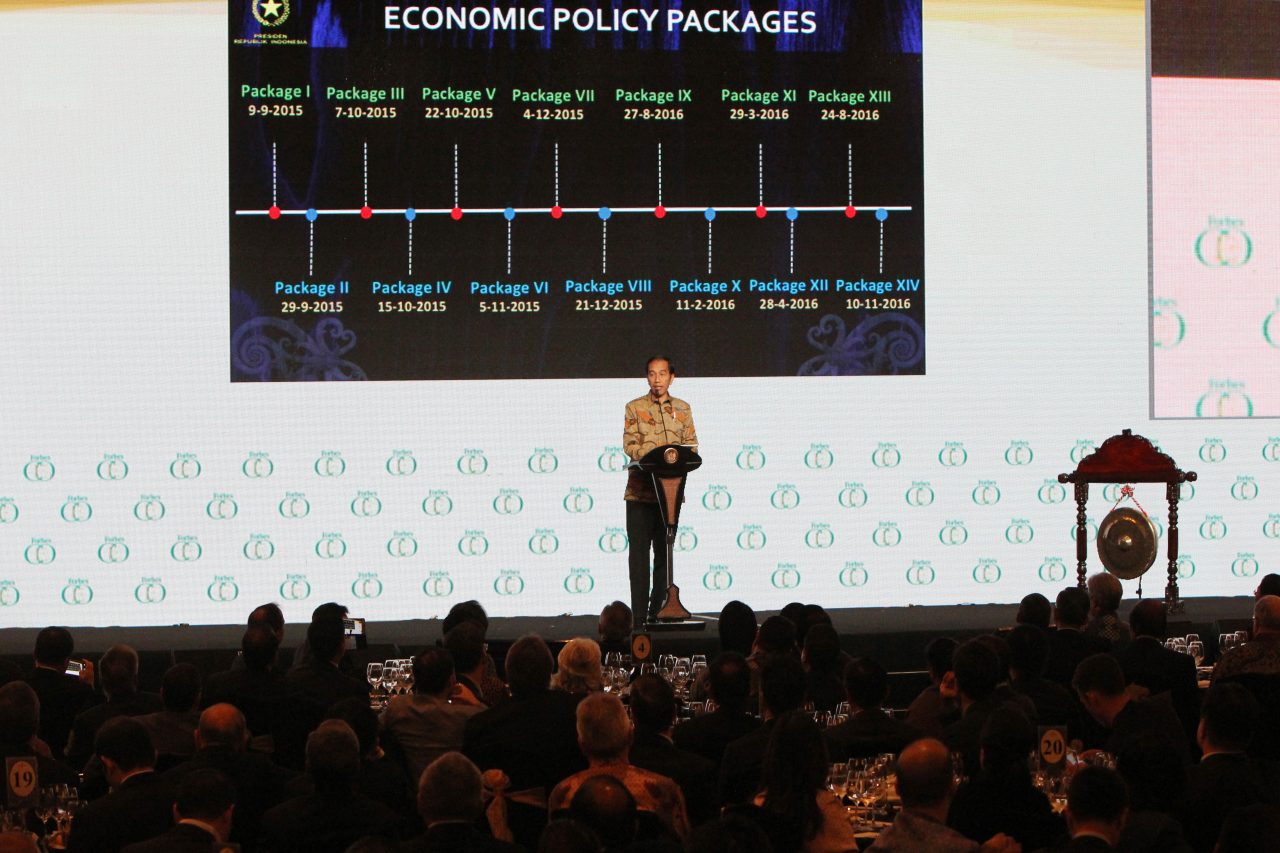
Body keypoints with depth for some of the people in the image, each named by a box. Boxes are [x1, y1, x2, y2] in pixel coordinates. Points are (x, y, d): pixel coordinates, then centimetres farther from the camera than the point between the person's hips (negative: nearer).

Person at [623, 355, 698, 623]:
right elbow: (629, 444, -4)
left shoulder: (682, 409, 13)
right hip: (640, 489, -3)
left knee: (665, 552, 6)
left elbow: (692, 443, 8)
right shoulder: (635, 408, 4)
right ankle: (639, 613, -4)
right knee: (639, 551, -4)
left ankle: (658, 610, 12)